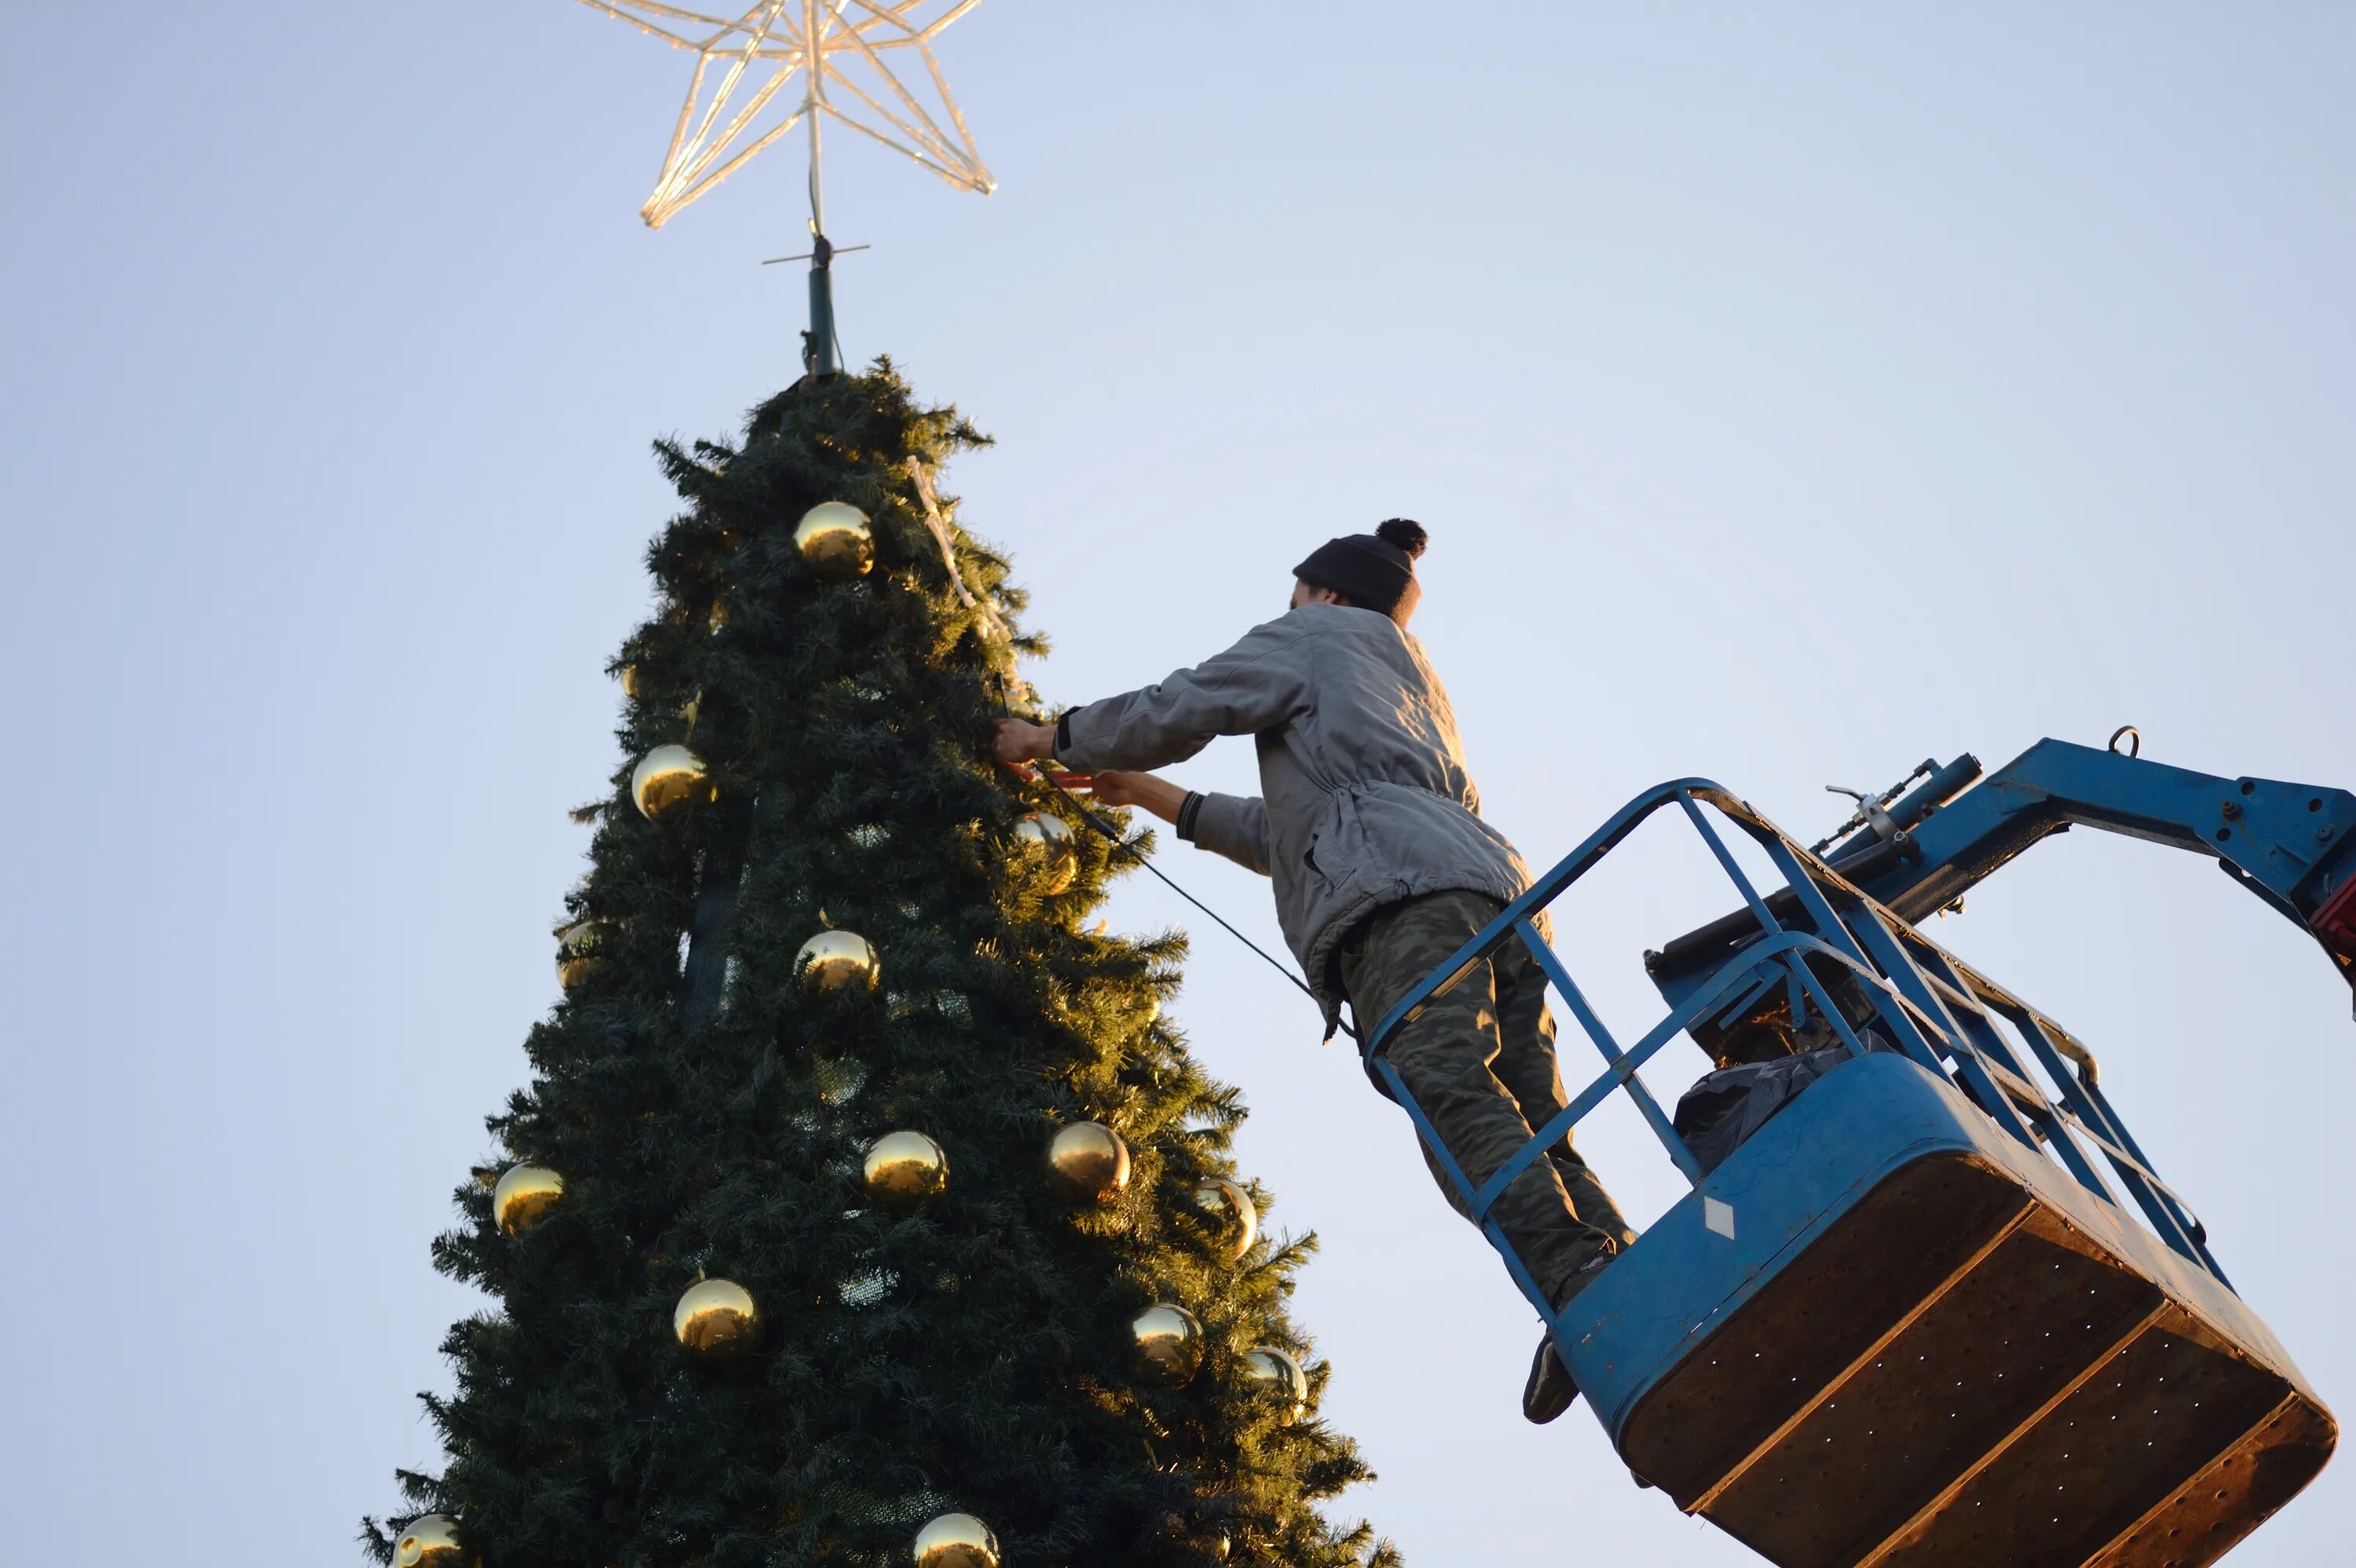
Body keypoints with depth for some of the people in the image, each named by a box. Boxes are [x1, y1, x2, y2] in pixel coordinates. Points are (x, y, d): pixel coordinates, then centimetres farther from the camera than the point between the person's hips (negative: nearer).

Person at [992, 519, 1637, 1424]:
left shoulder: (1312, 639, 22)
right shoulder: (1414, 689, 45)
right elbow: (1295, 837, 50)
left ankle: (1578, 1279, -45)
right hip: (1498, 888, 8)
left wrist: (1055, 739, 30)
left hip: (1403, 892, -8)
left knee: (1451, 1092, -25)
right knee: (1535, 1127, -5)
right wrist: (1163, 801, 54)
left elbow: (1175, 711, 15)